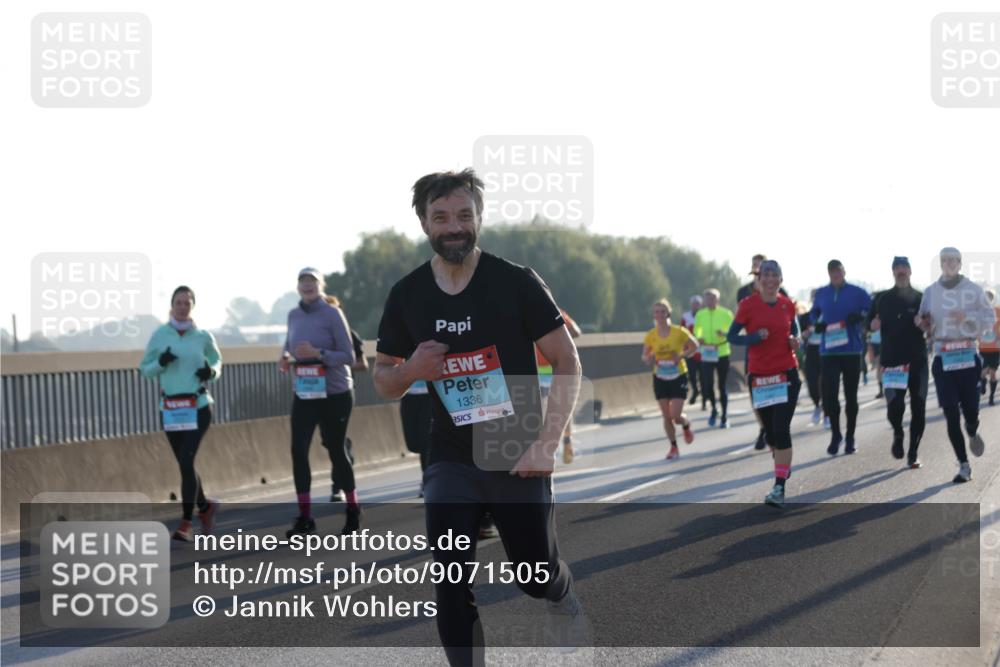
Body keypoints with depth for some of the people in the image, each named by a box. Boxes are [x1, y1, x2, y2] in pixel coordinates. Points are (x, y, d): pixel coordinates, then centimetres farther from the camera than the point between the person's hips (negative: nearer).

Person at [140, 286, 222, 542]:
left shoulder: (203, 336, 1)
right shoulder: (160, 335, 3)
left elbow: (217, 361, 17)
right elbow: (144, 368, 8)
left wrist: (211, 371, -6)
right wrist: (160, 363, -13)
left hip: (198, 407, -2)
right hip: (170, 408, 3)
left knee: (187, 462, -14)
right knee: (185, 464, 9)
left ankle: (186, 523, -9)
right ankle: (205, 506, 35)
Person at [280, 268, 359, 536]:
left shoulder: (332, 314, -11)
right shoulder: (294, 315, 5)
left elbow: (349, 357, -13)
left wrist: (318, 353, -27)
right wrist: (285, 357, -3)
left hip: (335, 394, -4)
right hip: (304, 394, 4)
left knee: (336, 450, 5)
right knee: (298, 449, -9)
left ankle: (353, 510, 24)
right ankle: (305, 517, -5)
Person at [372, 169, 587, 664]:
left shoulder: (516, 282, -9)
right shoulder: (407, 295, -1)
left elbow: (567, 362, -7)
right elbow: (382, 378, 11)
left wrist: (547, 443, -17)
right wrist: (410, 370, -14)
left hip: (518, 457, -1)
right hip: (451, 461, 2)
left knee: (537, 576, 10)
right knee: (450, 583, -11)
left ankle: (562, 598, 47)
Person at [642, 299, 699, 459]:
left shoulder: (679, 332, -10)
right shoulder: (651, 335, -3)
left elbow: (694, 346, 2)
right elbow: (644, 356, 5)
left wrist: (682, 356, -15)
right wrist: (649, 359, -19)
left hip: (678, 377, -2)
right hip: (660, 378, 2)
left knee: (676, 415, -9)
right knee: (666, 416, 2)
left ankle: (686, 425, 27)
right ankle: (673, 447, 17)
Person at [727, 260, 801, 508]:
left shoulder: (788, 305, 3)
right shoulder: (748, 305, -4)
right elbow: (732, 336, -1)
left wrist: (795, 341, -2)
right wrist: (755, 337, -18)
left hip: (786, 375, 0)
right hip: (759, 376, 0)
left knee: (782, 430, -12)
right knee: (770, 430, 11)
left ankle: (779, 487, -12)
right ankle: (783, 467, 41)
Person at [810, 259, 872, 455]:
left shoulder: (857, 293, -1)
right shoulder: (821, 294, 8)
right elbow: (814, 314, 20)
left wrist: (860, 316, -19)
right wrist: (817, 323, -2)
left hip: (851, 350, -1)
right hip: (828, 351, 1)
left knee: (851, 395, 6)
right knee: (829, 394, -7)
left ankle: (850, 437, 17)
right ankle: (835, 435, 9)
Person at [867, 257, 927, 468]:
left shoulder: (921, 298, 10)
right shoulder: (882, 298, 11)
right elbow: (869, 323, 15)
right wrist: (873, 324, -9)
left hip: (917, 358, 1)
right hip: (891, 359, -1)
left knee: (918, 408, 0)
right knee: (894, 405, -13)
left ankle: (913, 453, 10)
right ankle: (898, 433, 19)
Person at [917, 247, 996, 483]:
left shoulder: (974, 290, 2)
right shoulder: (930, 292, 8)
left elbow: (990, 319, 0)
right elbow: (927, 327, 15)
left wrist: (967, 318, -16)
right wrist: (922, 323, -8)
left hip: (968, 355, -1)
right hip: (942, 358, 1)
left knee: (970, 408, -4)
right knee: (951, 413, -5)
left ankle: (973, 434, 34)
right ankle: (964, 465, 3)